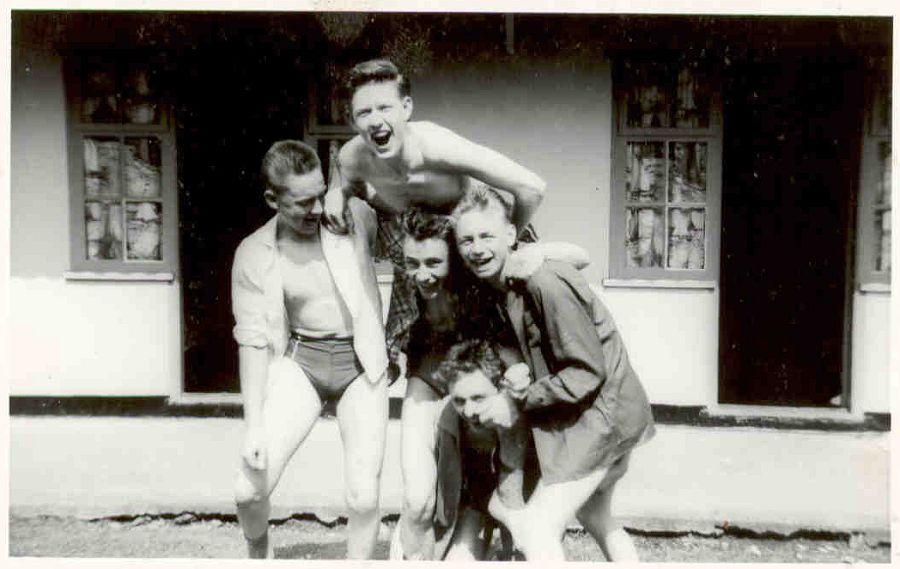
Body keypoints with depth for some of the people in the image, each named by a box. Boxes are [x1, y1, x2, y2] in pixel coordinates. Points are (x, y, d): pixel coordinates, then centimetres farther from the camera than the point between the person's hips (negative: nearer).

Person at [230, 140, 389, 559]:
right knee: (249, 489, -4)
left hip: (361, 365, 0)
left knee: (364, 497, -7)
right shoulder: (253, 256, -5)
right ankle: (259, 556, 30)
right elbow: (253, 341, -6)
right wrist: (254, 425, -10)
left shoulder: (353, 216, -6)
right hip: (300, 363, 1)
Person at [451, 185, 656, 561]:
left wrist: (517, 401, -19)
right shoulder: (505, 284, 2)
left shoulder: (545, 283, -26)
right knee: (597, 519, 28)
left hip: (602, 410, -10)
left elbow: (589, 372, -24)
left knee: (536, 530, -10)